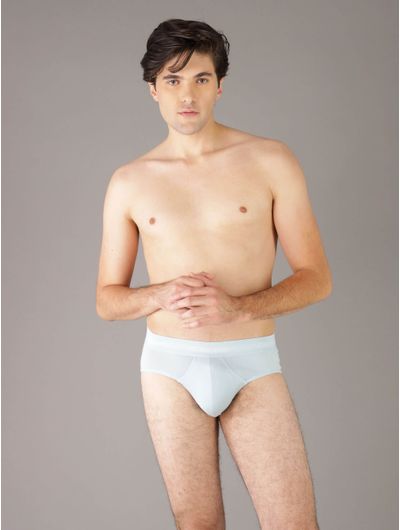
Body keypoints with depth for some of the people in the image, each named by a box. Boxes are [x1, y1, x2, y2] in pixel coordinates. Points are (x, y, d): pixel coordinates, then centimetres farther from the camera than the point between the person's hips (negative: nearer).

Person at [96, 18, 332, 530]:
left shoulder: (271, 161, -3)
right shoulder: (129, 182, 3)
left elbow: (316, 278, -2)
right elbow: (107, 300, 7)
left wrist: (237, 308, -19)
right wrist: (163, 295, -14)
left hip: (254, 366, -1)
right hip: (171, 366, 1)